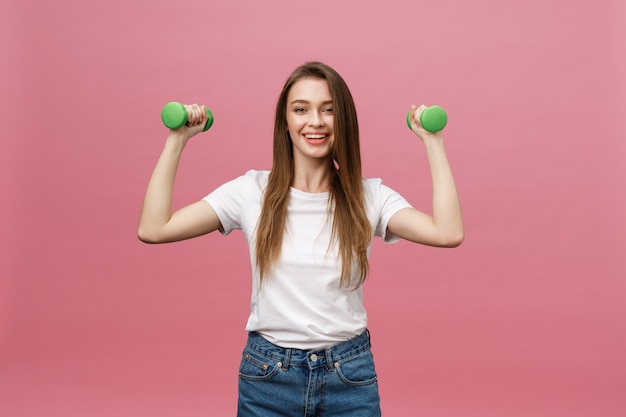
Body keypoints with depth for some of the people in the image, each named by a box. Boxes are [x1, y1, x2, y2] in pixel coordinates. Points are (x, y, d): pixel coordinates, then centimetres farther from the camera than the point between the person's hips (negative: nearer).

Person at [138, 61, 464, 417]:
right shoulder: (252, 191, -4)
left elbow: (449, 233, -20)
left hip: (349, 376, 0)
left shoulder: (369, 196, -4)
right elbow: (153, 229, -9)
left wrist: (432, 141, -13)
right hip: (267, 374, 0)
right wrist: (177, 139, -7)